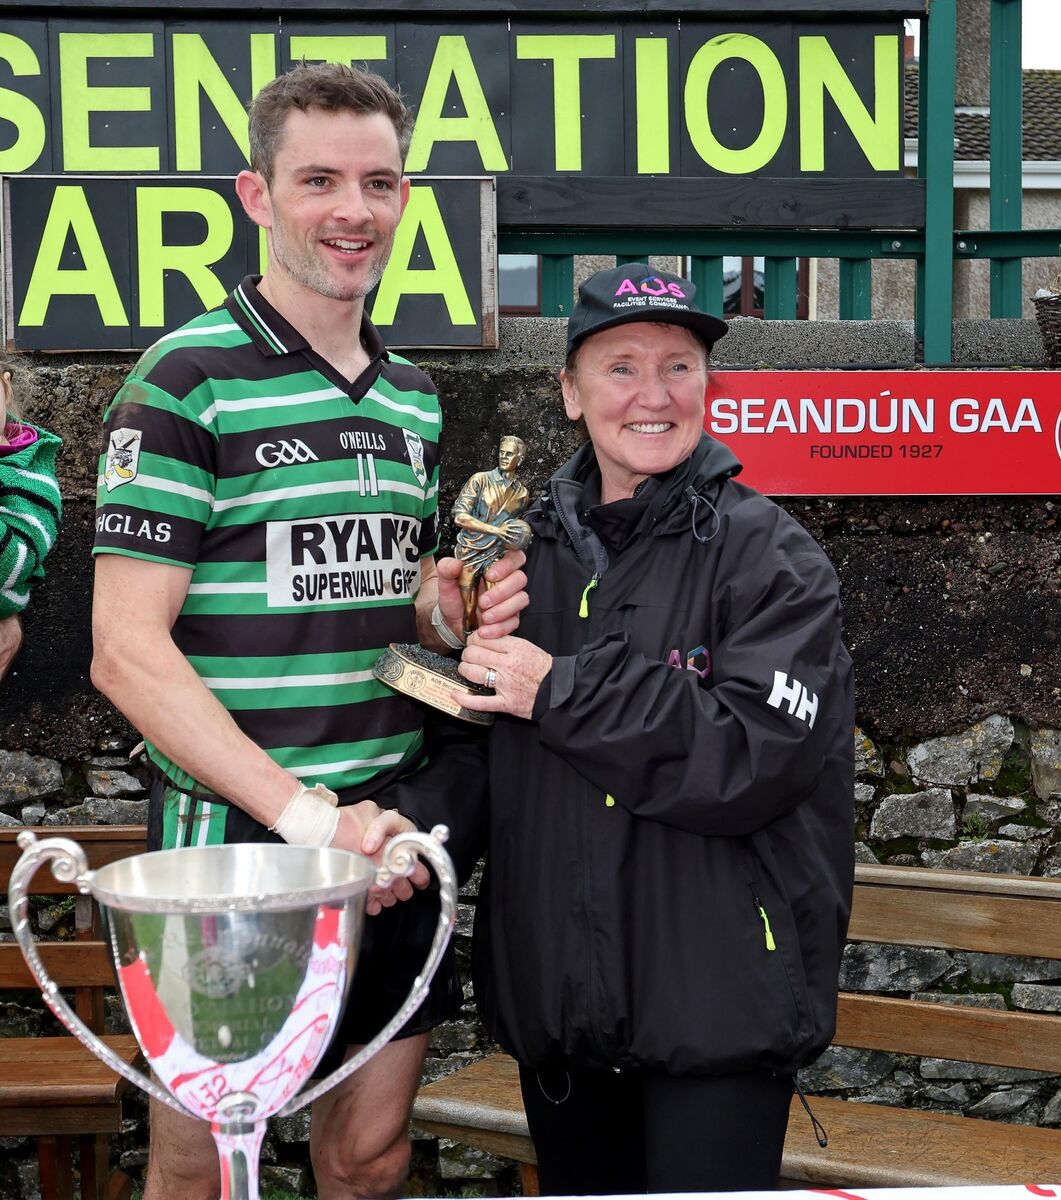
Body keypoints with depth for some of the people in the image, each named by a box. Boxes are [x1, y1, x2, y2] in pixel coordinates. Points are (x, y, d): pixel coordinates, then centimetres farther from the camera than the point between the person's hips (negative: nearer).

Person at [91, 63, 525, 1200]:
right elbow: (128, 651, -15)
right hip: (236, 838, -6)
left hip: (395, 834, 6)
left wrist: (447, 611, 0)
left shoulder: (412, 396, 12)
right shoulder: (187, 381, -9)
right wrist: (306, 815, -21)